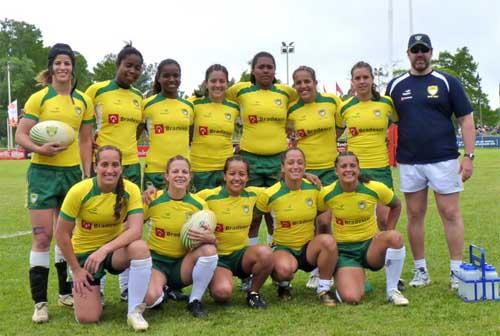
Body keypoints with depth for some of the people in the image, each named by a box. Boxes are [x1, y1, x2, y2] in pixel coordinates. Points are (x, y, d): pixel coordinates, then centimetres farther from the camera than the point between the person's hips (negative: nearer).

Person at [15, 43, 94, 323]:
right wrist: (40, 149, -26)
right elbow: (21, 136, -6)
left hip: (72, 172, 4)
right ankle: (40, 302, 0)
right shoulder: (39, 98, -4)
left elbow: (86, 141, 11)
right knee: (43, 237, -6)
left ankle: (66, 292, 27)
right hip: (43, 172, -4)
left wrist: (88, 175, 5)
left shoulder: (84, 101, 7)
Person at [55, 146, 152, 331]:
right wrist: (76, 270, -9)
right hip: (85, 253, -1)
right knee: (87, 318, -12)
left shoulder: (130, 190, -16)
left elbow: (135, 230, -26)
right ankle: (88, 290, 26)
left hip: (116, 249, 1)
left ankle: (135, 312, -18)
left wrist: (105, 249, -37)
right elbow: (61, 234, -12)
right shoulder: (79, 191, -20)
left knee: (140, 247, -35)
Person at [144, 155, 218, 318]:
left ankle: (195, 301, -8)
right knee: (150, 298, -33)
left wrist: (210, 238, -25)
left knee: (209, 250, -29)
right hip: (157, 261, -2)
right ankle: (161, 293, 7)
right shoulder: (153, 199, -8)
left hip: (184, 264, 2)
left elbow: (210, 239, 1)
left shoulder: (199, 204, -3)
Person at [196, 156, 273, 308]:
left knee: (265, 253, -30)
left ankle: (254, 292, -3)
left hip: (241, 253, 3)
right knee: (223, 293, -31)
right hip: (217, 257, -3)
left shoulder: (253, 194, 2)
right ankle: (212, 281, 8)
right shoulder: (208, 196, -10)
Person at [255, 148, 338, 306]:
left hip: (309, 247, 3)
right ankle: (283, 285, 4)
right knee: (285, 269, -38)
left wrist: (320, 243, 3)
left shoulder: (314, 189, -4)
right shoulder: (270, 194, -12)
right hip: (282, 248, -2)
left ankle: (324, 289, -9)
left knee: (328, 240, -32)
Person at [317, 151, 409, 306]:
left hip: (371, 246, 2)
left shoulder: (375, 189, -10)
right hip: (344, 250, -1)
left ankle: (392, 290, -12)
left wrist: (387, 236, 1)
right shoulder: (327, 194, -11)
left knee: (395, 237, -33)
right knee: (351, 298, -26)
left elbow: (396, 206, 9)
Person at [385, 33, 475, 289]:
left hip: (443, 160, -2)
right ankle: (420, 271, 16)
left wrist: (468, 156, -7)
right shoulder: (396, 86, 9)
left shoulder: (447, 82, 2)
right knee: (415, 216, 7)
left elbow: (466, 119, 1)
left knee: (451, 214, -1)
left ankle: (457, 271, 6)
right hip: (409, 162, 3)